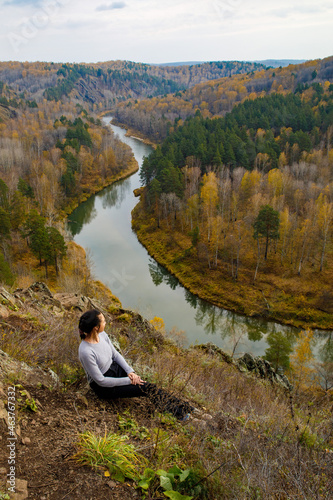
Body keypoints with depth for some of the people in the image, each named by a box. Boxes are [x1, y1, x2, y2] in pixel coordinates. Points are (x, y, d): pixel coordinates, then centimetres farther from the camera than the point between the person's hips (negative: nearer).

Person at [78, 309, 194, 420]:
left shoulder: (101, 334, -9)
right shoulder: (85, 352, -31)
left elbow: (115, 354, 4)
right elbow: (101, 381, -24)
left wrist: (130, 371, -8)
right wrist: (128, 380, -19)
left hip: (114, 368, 6)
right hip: (102, 387, -6)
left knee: (146, 385, -13)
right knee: (144, 389, -17)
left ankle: (179, 408, -10)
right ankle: (178, 412, -7)